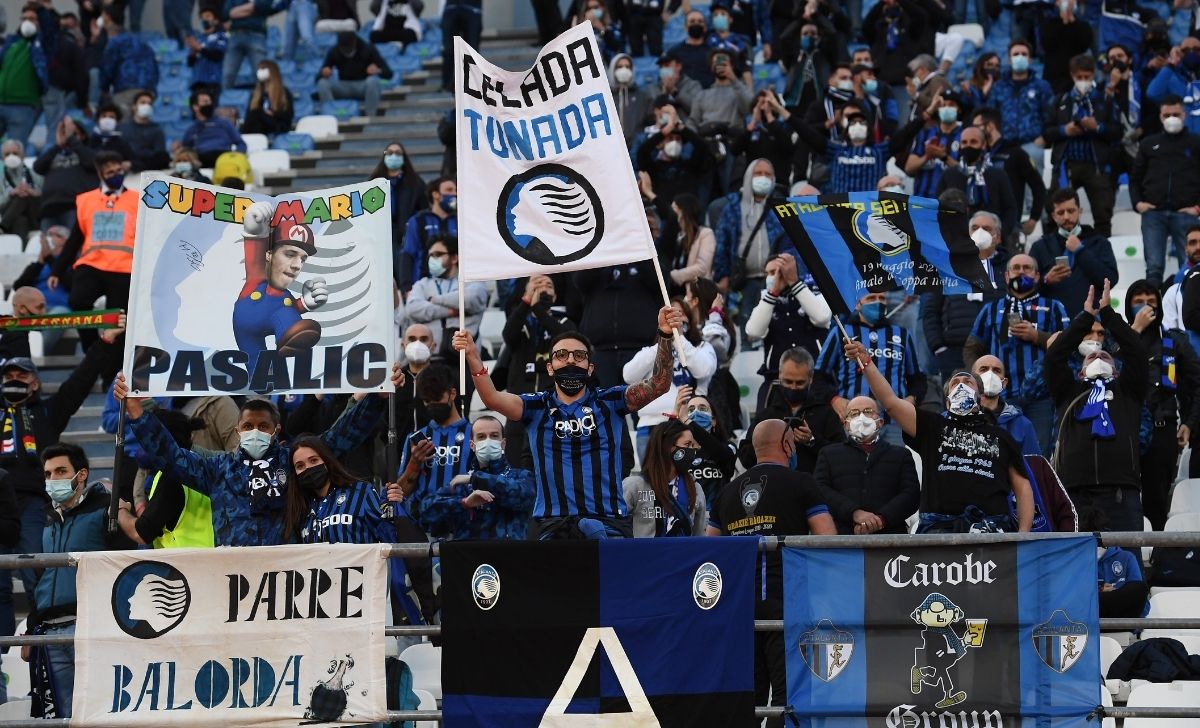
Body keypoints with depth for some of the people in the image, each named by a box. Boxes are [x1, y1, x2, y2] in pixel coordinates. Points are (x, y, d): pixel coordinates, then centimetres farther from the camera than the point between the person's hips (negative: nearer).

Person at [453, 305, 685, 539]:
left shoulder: (609, 402, 12)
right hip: (551, 525, 0)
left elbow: (657, 385, -2)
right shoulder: (537, 407, 13)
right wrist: (473, 359, -22)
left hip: (608, 521, 0)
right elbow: (493, 399, -4)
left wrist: (665, 337, -18)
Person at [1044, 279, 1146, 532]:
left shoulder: (1127, 391, 23)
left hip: (1121, 494, -1)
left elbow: (1135, 351, 11)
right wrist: (1086, 316, 14)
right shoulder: (1068, 393, 24)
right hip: (1075, 494, 1)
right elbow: (1054, 356, 13)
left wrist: (1107, 312, 14)